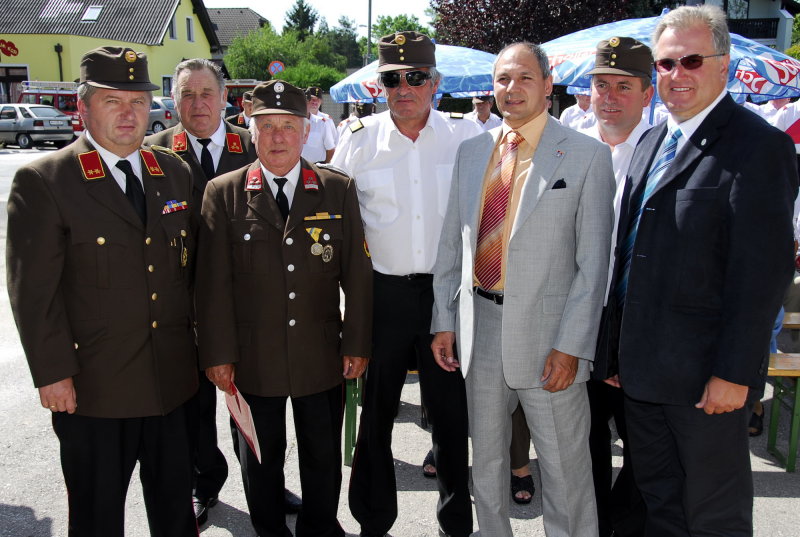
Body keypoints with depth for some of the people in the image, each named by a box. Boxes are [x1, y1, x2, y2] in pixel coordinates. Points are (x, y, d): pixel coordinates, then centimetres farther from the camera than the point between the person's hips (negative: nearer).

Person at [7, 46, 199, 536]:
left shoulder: (176, 174, 6)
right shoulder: (41, 181, -9)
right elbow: (33, 289, -11)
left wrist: (201, 341, 9)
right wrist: (52, 373, -12)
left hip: (172, 379, 4)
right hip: (93, 386, -4)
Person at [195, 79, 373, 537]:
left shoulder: (339, 190, 0)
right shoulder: (223, 194, -2)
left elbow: (358, 274, 0)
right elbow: (213, 281, -3)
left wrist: (357, 344, -2)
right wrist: (218, 354, -5)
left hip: (323, 357, 1)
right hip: (253, 360, 0)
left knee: (323, 457, 16)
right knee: (261, 458, 16)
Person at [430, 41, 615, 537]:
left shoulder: (588, 156, -6)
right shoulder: (472, 151, 8)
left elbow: (594, 262, -9)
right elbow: (451, 243, 10)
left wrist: (572, 345, -14)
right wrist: (445, 320, 5)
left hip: (546, 332, -4)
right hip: (480, 324, 5)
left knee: (565, 466, 9)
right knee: (486, 458, 20)